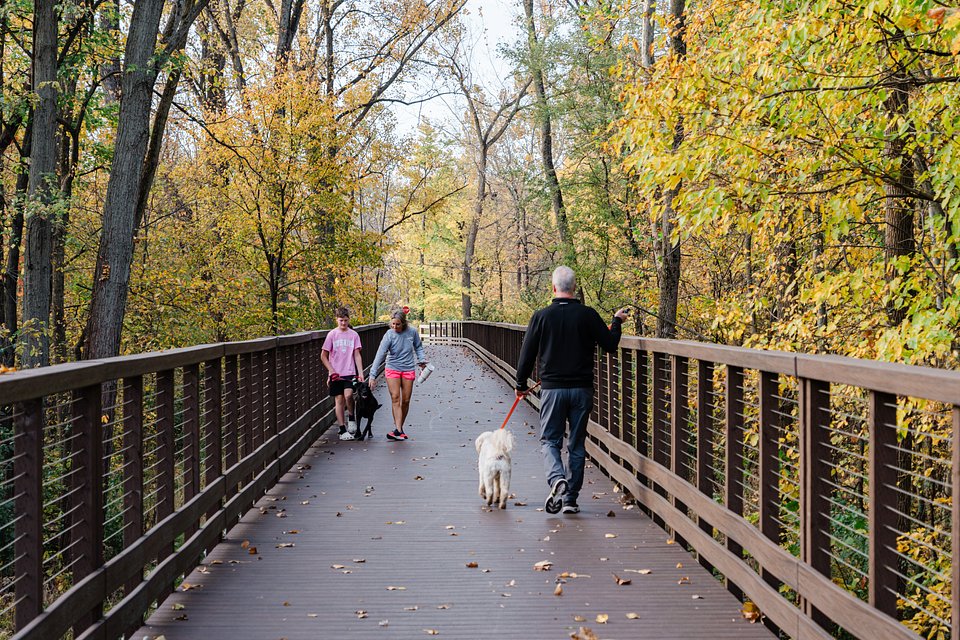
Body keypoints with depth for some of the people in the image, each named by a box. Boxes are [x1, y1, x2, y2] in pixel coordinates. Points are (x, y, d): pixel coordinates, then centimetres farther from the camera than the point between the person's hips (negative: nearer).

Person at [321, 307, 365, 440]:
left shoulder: (354, 335, 5)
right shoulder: (332, 334, 0)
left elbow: (357, 355, 6)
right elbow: (323, 356, 3)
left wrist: (360, 373, -2)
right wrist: (332, 371, -5)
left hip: (350, 372, 0)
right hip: (336, 374, 0)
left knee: (348, 395, -22)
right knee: (339, 400, 0)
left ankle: (351, 418, 3)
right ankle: (343, 430, 6)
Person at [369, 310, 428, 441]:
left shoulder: (412, 332, -7)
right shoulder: (389, 335, -14)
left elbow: (418, 347, 13)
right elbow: (380, 355, -18)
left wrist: (422, 359, -3)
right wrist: (372, 375, -22)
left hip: (408, 369, 2)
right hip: (392, 369, -2)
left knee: (406, 401, 5)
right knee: (395, 398, -13)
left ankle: (400, 428, 20)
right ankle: (398, 430, -18)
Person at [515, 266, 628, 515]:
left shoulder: (541, 316, -3)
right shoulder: (588, 315, -3)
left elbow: (527, 354, 1)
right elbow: (610, 344, 2)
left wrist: (521, 384, 15)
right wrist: (617, 321, 21)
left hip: (552, 389, -1)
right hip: (582, 389, 1)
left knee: (550, 440, 7)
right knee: (577, 445, 11)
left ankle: (557, 479, -21)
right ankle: (571, 498, 13)